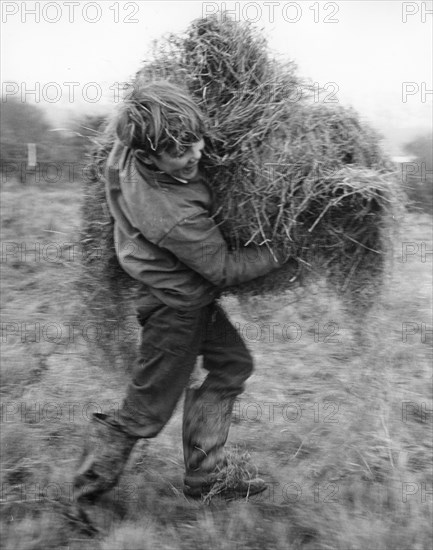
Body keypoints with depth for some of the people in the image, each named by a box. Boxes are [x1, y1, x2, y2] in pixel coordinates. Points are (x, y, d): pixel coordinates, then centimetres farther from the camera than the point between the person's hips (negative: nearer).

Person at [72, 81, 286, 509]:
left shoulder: (126, 152, -17)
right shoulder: (174, 215, -37)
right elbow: (223, 268, -22)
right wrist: (284, 251, -13)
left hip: (188, 293, 9)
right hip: (175, 306, -9)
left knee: (232, 365, 17)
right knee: (147, 411, 8)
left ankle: (203, 475, 30)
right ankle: (91, 484, 31)